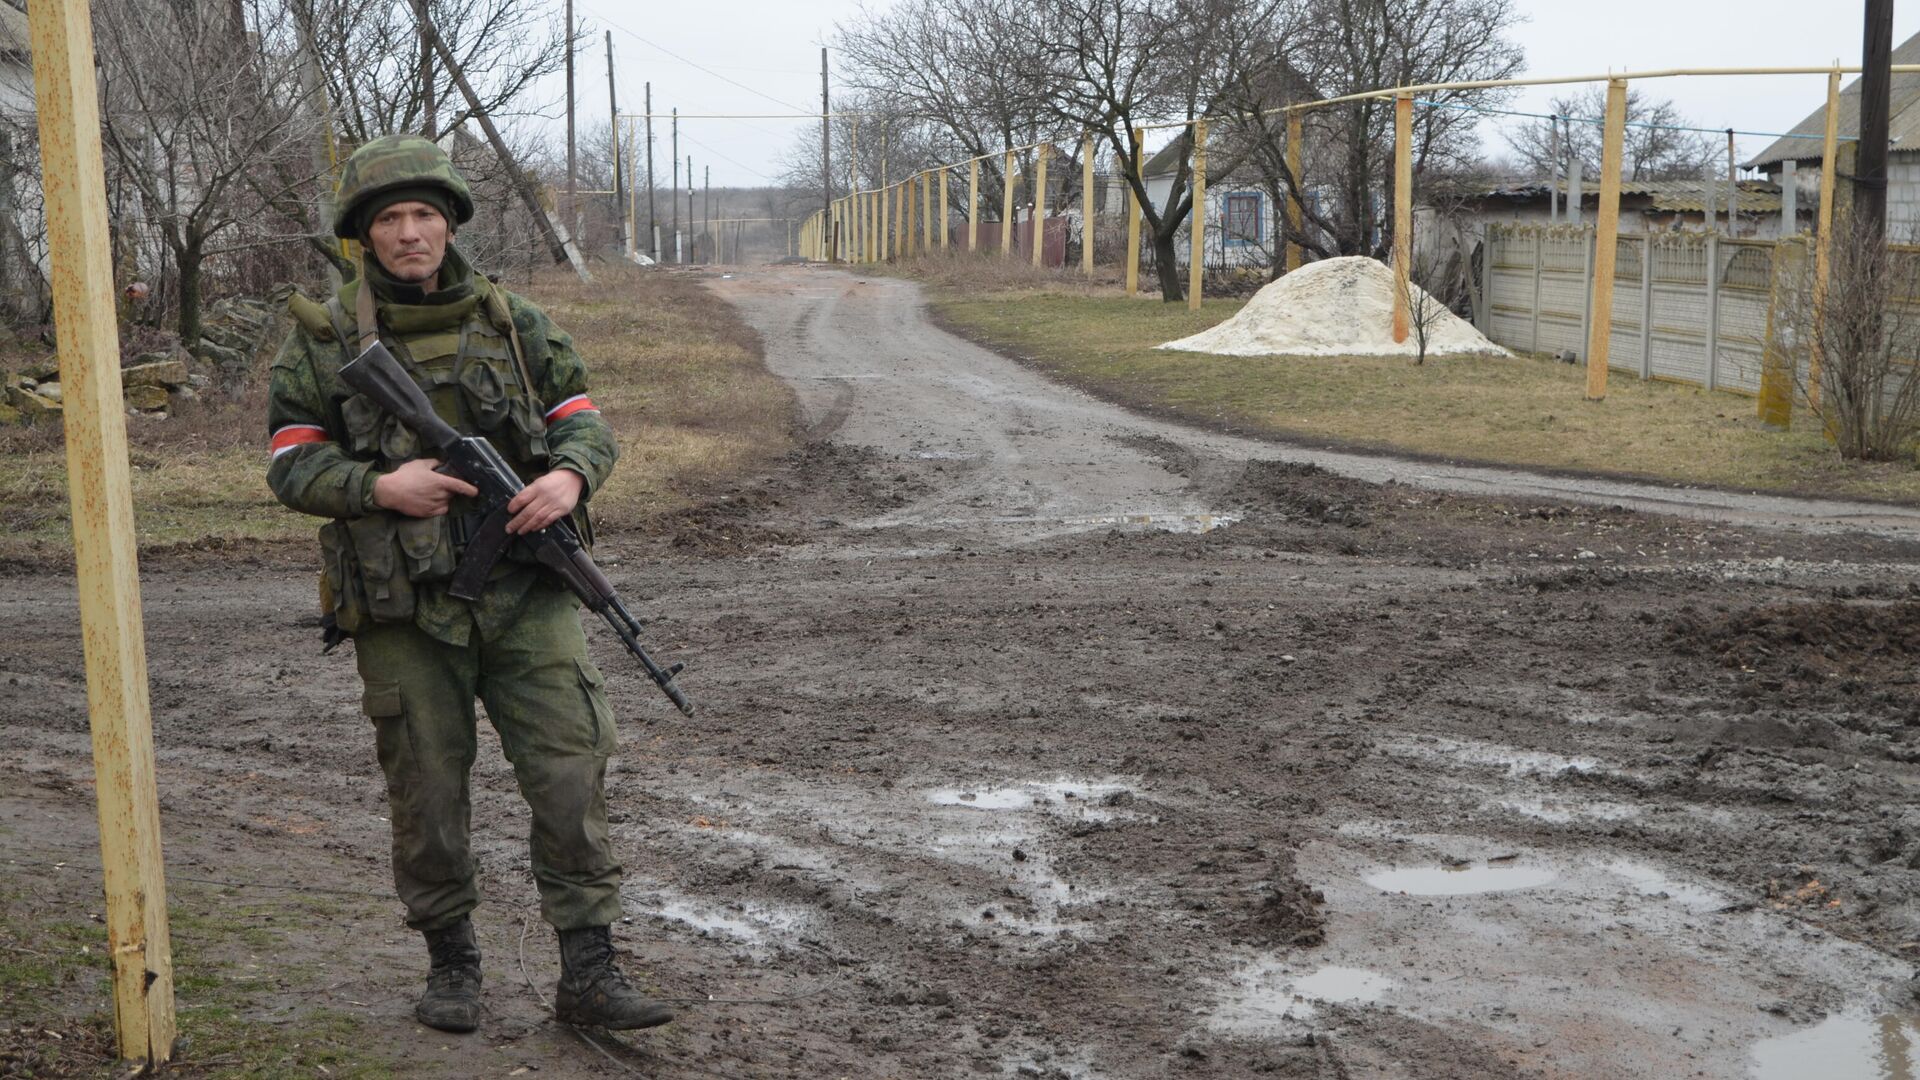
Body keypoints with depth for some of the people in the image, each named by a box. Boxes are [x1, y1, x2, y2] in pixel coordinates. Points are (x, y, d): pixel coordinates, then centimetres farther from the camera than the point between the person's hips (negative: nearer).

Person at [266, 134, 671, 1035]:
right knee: (428, 794, 8)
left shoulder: (510, 321, 8)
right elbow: (291, 462, 1)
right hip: (404, 611, -1)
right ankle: (451, 961, 27)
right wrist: (379, 488, -17)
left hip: (523, 596, 1)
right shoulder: (325, 337, 2)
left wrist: (572, 475, -12)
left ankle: (588, 972, 5)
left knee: (571, 769, -4)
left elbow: (584, 418, 10)